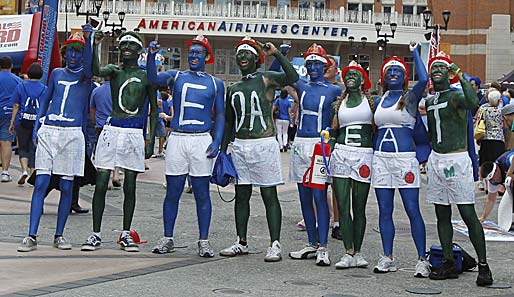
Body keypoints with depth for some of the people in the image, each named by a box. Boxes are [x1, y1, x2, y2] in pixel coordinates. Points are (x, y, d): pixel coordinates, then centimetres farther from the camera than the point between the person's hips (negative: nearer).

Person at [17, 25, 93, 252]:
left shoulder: (85, 76, 6)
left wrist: (88, 38, -33)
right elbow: (45, 101, 20)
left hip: (73, 134, -2)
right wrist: (37, 128, 9)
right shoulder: (57, 73, 17)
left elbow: (88, 64, -18)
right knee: (41, 183, -6)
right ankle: (32, 236, -7)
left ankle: (59, 235, 12)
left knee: (66, 186, 1)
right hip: (48, 131, 2)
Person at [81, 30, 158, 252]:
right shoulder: (114, 71, 9)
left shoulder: (146, 76, 7)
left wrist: (151, 141, 2)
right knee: (101, 184, -3)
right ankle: (96, 234, 4)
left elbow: (153, 111, 8)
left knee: (130, 186, 5)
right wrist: (94, 46, -26)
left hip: (135, 134, 0)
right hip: (112, 130, 0)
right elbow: (96, 71, -15)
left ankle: (126, 235, 14)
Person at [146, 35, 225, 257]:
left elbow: (220, 115, 9)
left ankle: (204, 241, 7)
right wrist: (151, 56, -25)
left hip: (201, 140, 0)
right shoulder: (176, 77, 10)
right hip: (177, 139, 0)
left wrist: (217, 142, -4)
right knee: (172, 192, 4)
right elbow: (153, 78, -9)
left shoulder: (215, 83, 10)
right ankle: (167, 239, 12)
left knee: (202, 193, 1)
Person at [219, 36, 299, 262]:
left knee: (269, 195, -4)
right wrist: (223, 150, 16)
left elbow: (292, 77, -21)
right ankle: (241, 243, 18)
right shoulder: (233, 89, 16)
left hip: (264, 144, -6)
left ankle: (275, 245, -3)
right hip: (240, 146, 6)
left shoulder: (266, 80, -1)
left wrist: (276, 53, -20)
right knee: (241, 195, 9)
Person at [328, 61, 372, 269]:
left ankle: (357, 252, 9)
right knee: (343, 206, -4)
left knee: (359, 207, 1)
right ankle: (349, 253, -2)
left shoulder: (371, 102, 7)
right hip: (341, 154, 2)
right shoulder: (339, 104, 14)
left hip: (364, 155, -2)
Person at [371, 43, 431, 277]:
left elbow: (423, 79, -18)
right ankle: (387, 258, 12)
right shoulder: (378, 101, 15)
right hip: (381, 158, 5)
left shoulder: (410, 98, 1)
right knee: (384, 211, 6)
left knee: (412, 210, -6)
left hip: (405, 158, -5)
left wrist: (414, 53, -6)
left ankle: (422, 260, -2)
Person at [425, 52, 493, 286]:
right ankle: (448, 263, 14)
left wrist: (461, 76, -27)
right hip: (436, 159, 7)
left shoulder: (456, 96, -7)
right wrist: (425, 157, 22)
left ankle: (483, 266, -6)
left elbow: (473, 103, -31)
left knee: (468, 214, -9)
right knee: (442, 215, 8)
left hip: (456, 160, -7)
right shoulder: (429, 102, 16)